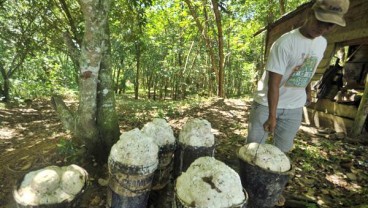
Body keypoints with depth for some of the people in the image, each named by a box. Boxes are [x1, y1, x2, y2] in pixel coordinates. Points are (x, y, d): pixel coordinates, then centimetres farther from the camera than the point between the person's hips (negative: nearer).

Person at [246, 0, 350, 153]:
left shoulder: (322, 43, 3)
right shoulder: (285, 43, -20)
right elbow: (273, 83, -23)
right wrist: (272, 116, -25)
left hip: (294, 107, 6)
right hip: (267, 103, -5)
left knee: (283, 149, 11)